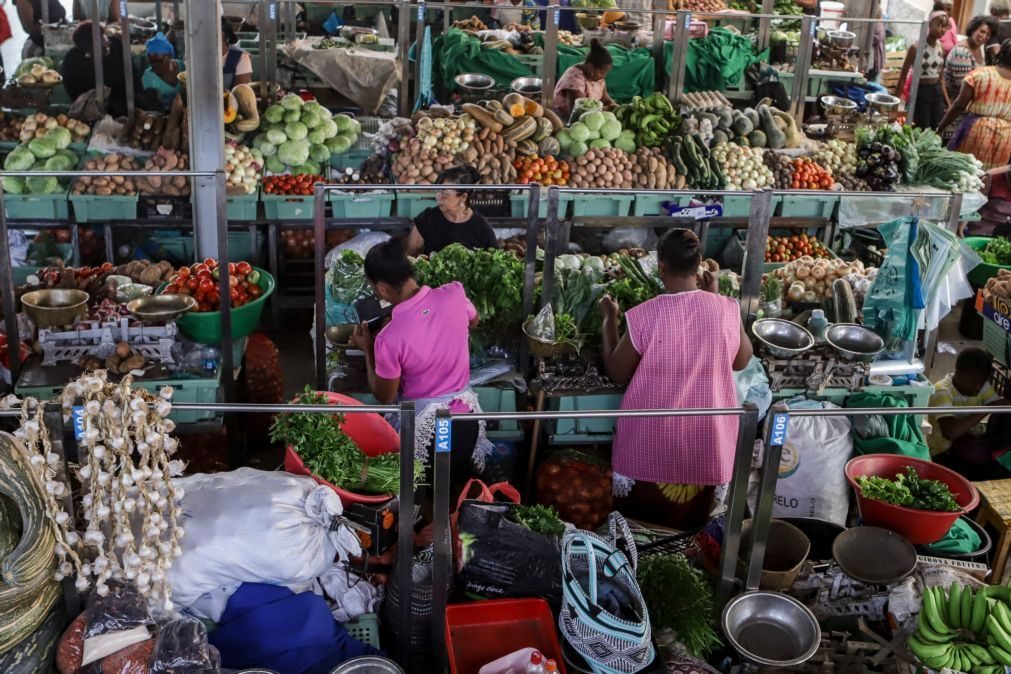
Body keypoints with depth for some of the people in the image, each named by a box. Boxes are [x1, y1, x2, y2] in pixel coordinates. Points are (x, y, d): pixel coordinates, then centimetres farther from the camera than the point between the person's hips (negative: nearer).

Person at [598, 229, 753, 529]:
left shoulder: (644, 316, -19)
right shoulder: (725, 309, -12)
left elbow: (617, 373, -6)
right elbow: (741, 361, 6)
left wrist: (609, 319, 5)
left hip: (653, 433, -2)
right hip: (707, 431, 2)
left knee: (643, 511, 21)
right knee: (698, 500, 26)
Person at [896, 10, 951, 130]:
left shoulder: (942, 48, 6)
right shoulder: (916, 48, -11)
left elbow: (940, 78, 14)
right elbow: (903, 76, -9)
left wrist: (947, 102, 12)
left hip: (937, 92, 6)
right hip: (921, 92, -6)